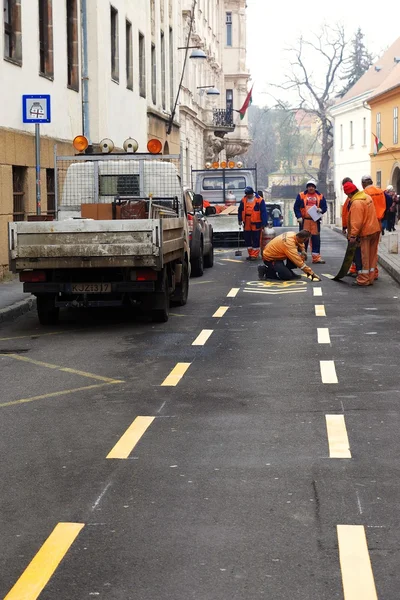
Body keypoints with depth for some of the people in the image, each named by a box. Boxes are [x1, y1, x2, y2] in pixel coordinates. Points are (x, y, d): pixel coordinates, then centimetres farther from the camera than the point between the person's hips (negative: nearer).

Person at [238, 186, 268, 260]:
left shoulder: (259, 200, -10)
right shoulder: (243, 200, 4)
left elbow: (263, 212, -9)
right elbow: (240, 210, 16)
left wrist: (263, 223, -11)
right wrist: (240, 220, 13)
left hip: (256, 224, -5)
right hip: (247, 224, 5)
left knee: (256, 240, -1)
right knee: (247, 240, 11)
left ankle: (254, 255, 5)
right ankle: (250, 254, 22)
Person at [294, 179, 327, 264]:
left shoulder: (320, 196, 10)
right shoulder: (301, 196, 4)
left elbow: (325, 207, 11)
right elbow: (296, 207, 2)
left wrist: (321, 210, -12)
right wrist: (299, 217, -10)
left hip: (315, 220, 2)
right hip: (304, 220, -2)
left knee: (316, 239, 3)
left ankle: (316, 257, 7)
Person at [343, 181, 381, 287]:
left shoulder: (356, 203, -21)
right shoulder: (367, 197, 8)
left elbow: (356, 222, -25)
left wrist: (353, 235, -22)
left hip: (364, 232, -9)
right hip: (375, 230, 9)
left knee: (364, 257, -2)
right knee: (372, 256, 14)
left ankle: (362, 281, 2)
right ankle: (370, 278, 21)